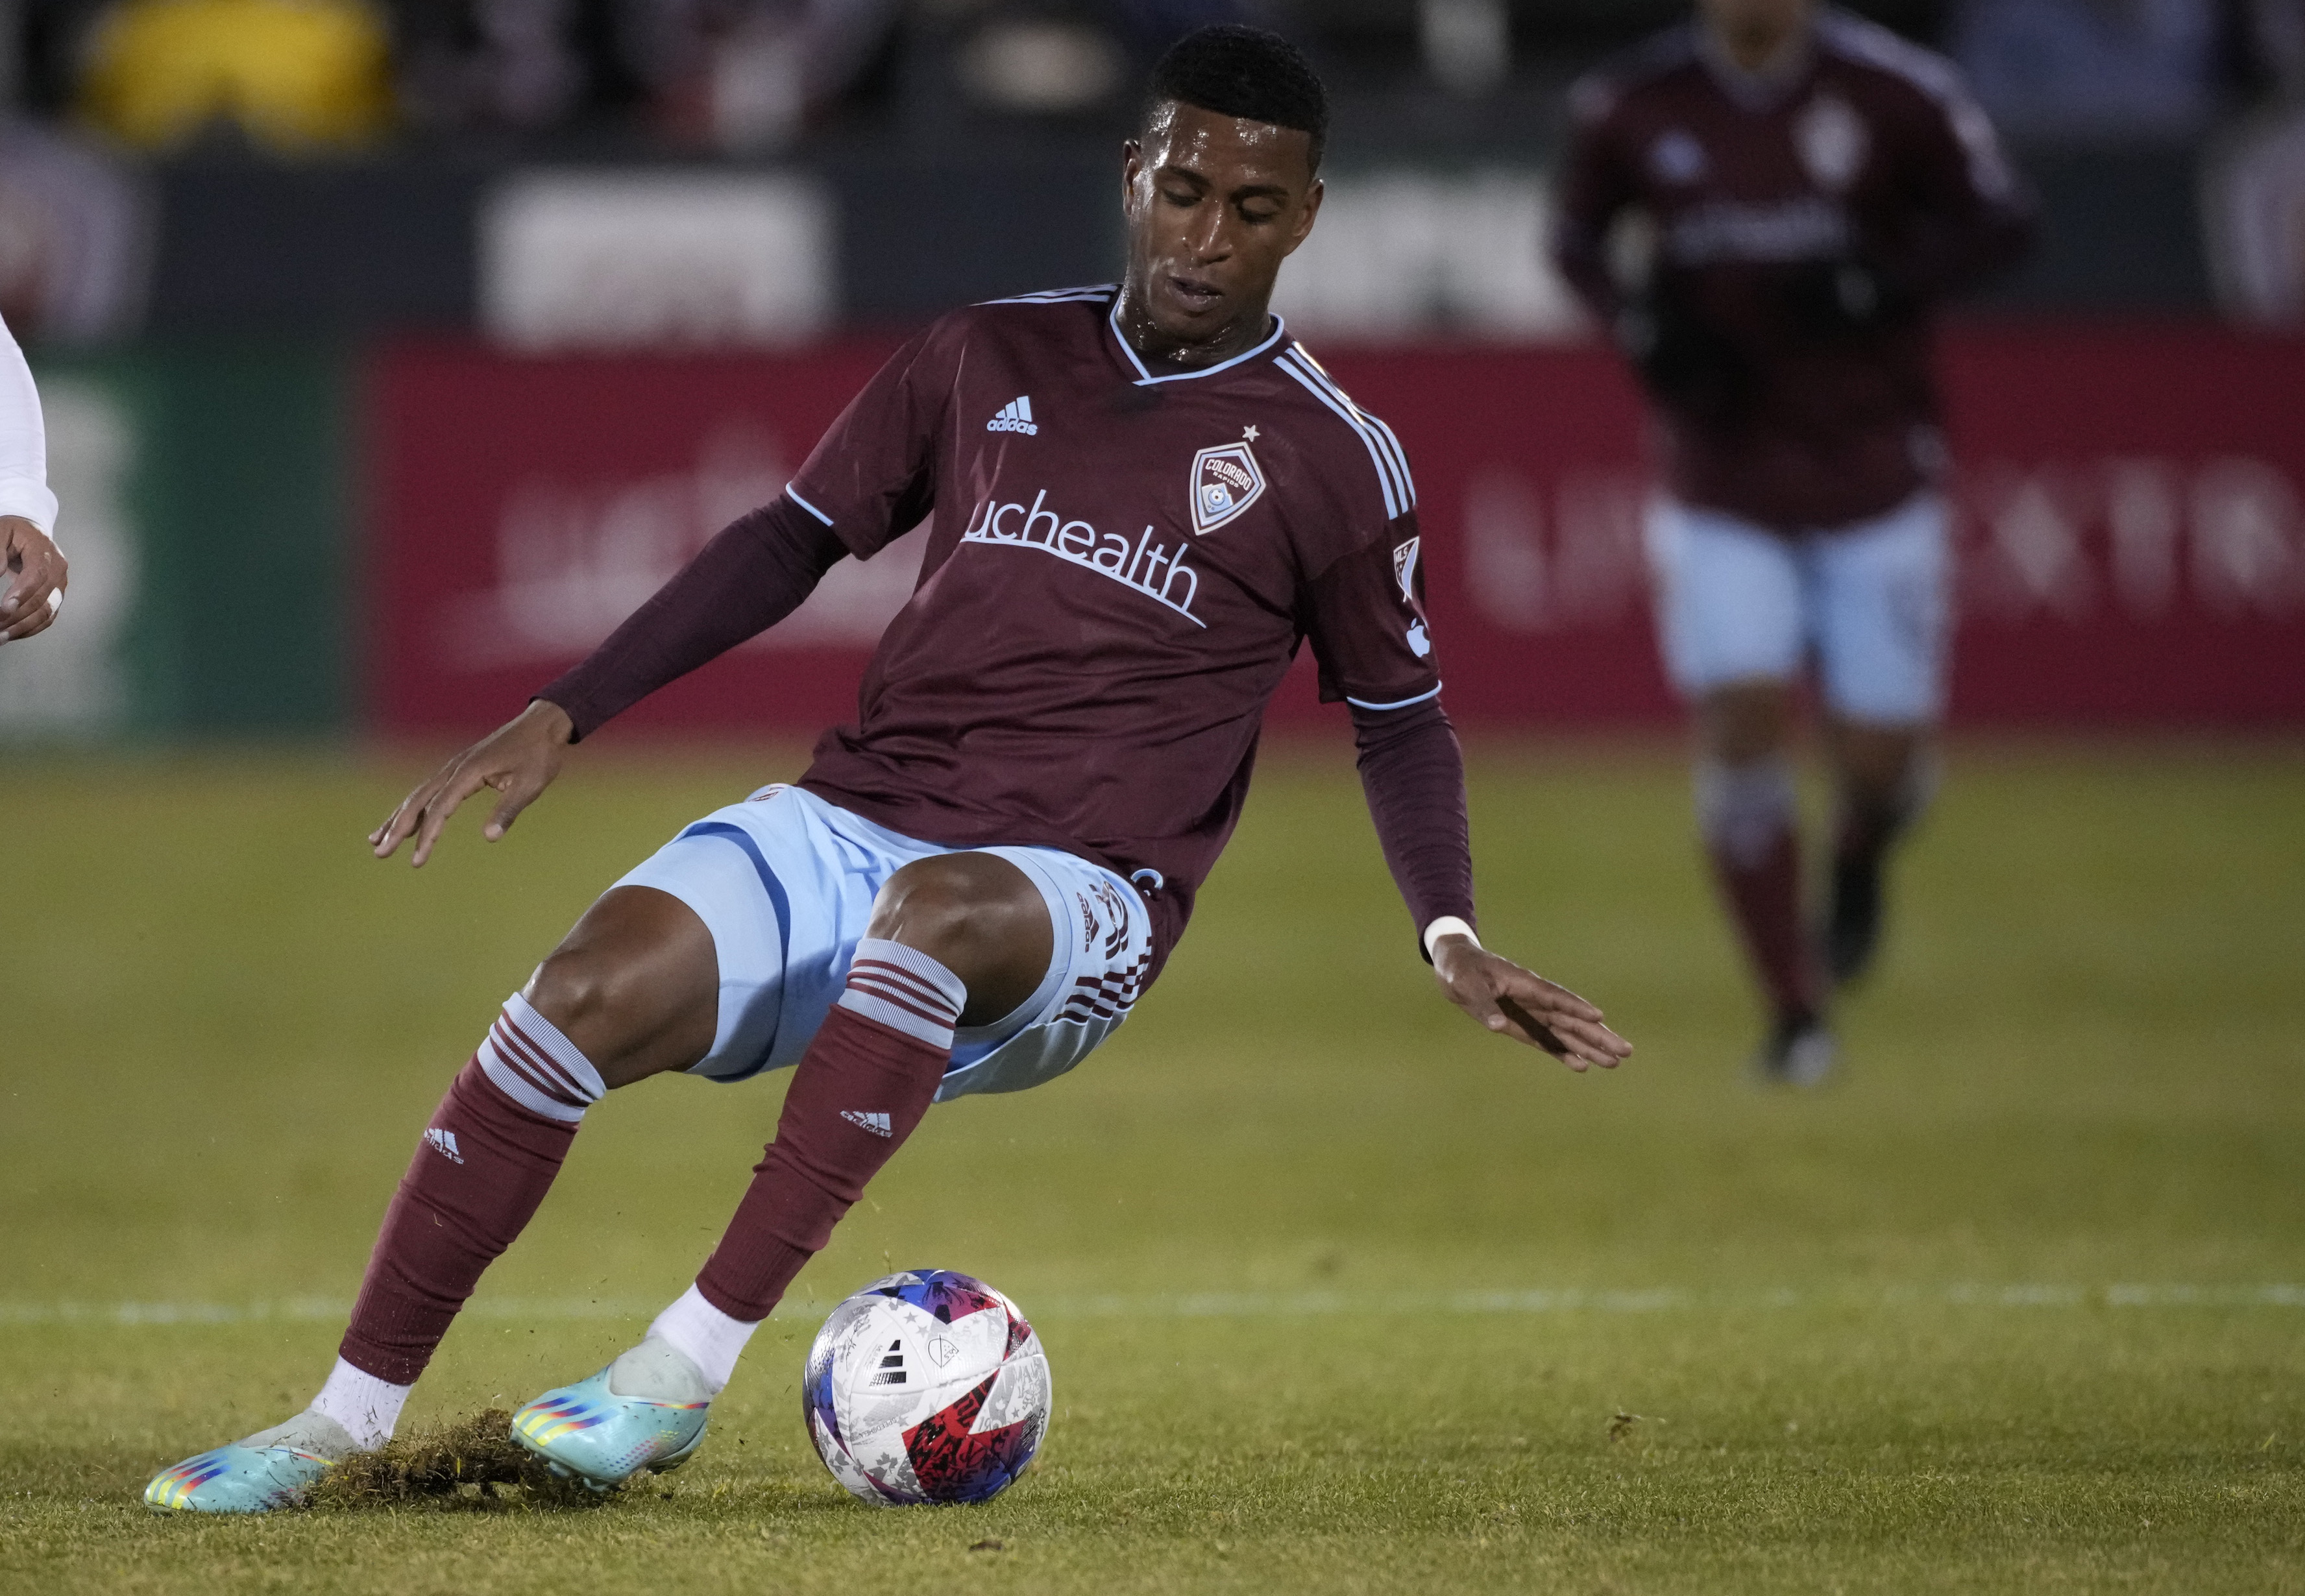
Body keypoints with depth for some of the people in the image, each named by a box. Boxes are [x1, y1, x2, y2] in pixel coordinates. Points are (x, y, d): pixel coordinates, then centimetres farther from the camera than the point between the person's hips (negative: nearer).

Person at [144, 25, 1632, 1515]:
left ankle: (690, 1364, -37)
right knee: (590, 989, -25)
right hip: (849, 821, 3)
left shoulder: (1334, 461, 3)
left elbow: (1402, 719, 10)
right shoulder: (993, 358, 11)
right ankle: (346, 1418, -17)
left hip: (1068, 905, -3)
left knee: (936, 907, -40)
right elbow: (794, 542, 16)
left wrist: (1451, 936, -7)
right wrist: (560, 718, 9)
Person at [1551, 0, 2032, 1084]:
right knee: (1739, 723, -13)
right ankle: (1794, 1015, 1)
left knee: (1879, 754, -3)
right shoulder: (1630, 108, -4)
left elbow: (2000, 221, -3)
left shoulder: (1895, 92, -11)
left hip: (1876, 479, -1)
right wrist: (1642, 324, -9)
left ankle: (1858, 861, 36)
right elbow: (1579, 239, 12)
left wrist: (1878, 286, -20)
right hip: (1722, 484, 1)